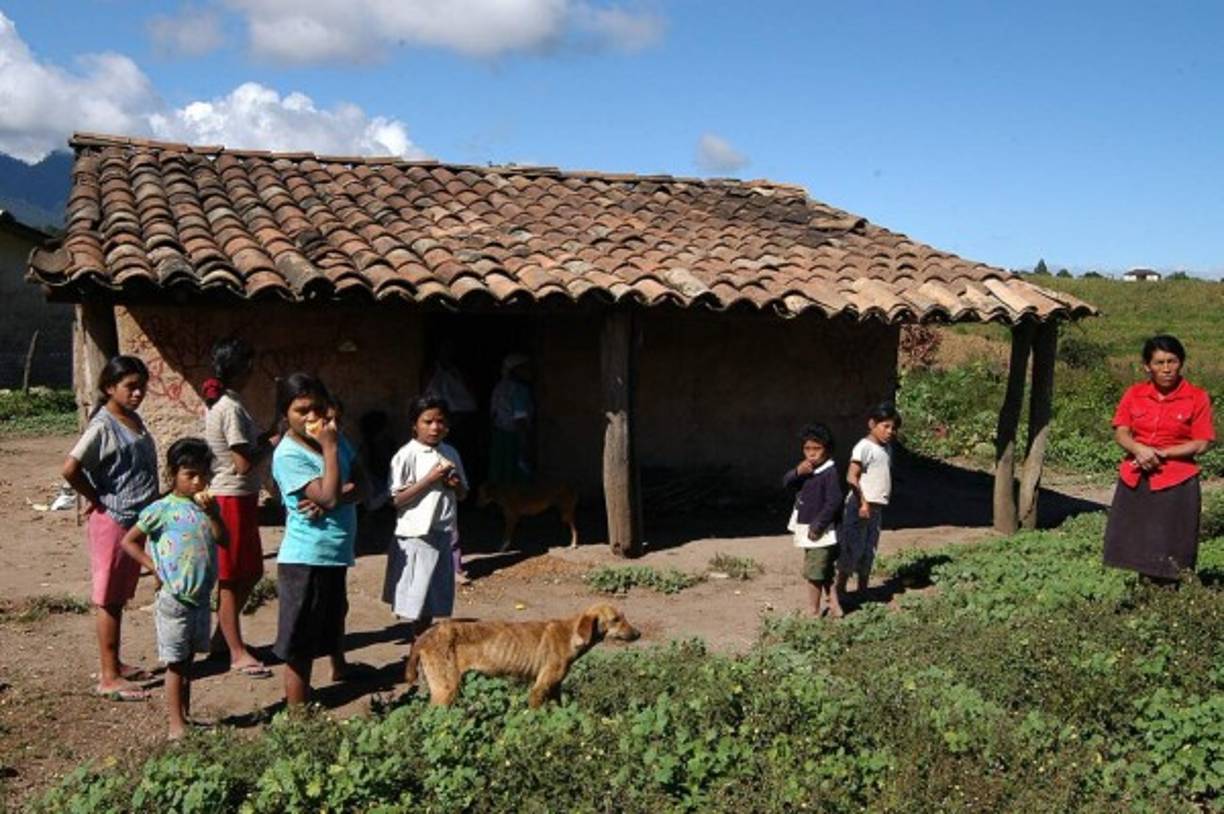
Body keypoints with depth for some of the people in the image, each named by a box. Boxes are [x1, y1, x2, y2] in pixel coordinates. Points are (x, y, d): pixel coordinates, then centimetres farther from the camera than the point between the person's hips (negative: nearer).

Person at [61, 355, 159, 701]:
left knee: (119, 596, 17)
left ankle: (114, 665, 28)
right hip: (112, 521, -8)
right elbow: (70, 468, -25)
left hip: (136, 520, 8)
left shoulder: (134, 420, 10)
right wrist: (96, 499, -12)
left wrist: (152, 505, 9)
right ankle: (109, 678, 7)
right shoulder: (103, 426, -16)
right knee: (108, 598, 0)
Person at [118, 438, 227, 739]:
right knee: (176, 663, 2)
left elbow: (224, 540, -5)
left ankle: (186, 717, 28)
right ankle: (177, 725, 8)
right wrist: (154, 567, -10)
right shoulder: (163, 509, -10)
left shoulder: (207, 506, 5)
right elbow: (128, 541, -4)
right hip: (174, 598, -5)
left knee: (188, 660, 17)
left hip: (201, 597, 5)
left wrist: (212, 513, -17)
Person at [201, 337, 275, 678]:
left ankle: (223, 635, 28)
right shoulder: (231, 408, -19)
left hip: (235, 496, 10)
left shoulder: (217, 403, 11)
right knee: (231, 577, 0)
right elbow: (244, 463, -22)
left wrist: (264, 438, 3)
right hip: (232, 498, -10)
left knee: (249, 572, 18)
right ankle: (237, 652, 9)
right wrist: (272, 443, -9)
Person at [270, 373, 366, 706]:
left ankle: (339, 667, 51)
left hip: (337, 553, 7)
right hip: (305, 559, -7)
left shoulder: (335, 437, 4)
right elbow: (329, 495, -27)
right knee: (299, 644, 1)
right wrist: (330, 447, -23)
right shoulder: (288, 455, -18)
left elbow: (360, 487, -2)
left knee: (333, 617, 29)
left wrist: (327, 501, -19)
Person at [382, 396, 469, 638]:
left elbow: (463, 494, 17)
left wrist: (456, 484, -6)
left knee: (435, 600, 12)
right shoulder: (406, 455, -9)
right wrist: (430, 479, -18)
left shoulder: (450, 453, 8)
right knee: (418, 600, 3)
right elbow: (396, 500, -14)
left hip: (445, 534, 5)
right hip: (417, 535, -5)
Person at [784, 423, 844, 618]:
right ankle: (835, 607, 27)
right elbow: (786, 483, 6)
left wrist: (817, 526, -20)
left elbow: (834, 502, -22)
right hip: (807, 529, 9)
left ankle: (814, 613, 8)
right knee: (825, 572, 17)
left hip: (821, 531, -9)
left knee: (813, 573, -2)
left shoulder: (829, 472, -18)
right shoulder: (806, 469, 8)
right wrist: (797, 471, -15)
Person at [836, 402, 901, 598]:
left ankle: (862, 589, 25)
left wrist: (877, 503, 9)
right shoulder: (864, 447, -14)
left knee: (869, 550, 14)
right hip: (860, 506, -8)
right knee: (852, 549, -2)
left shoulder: (886, 448, 12)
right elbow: (851, 477, -20)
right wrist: (863, 503, -22)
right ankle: (840, 589, 7)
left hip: (876, 507, 8)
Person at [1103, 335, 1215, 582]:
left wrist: (1160, 454, -15)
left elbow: (1201, 444, -7)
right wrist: (1140, 449, -20)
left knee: (1169, 556, 0)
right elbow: (1120, 433, 0)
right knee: (1133, 546, 9)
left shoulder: (1197, 398, -4)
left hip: (1176, 484, -3)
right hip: (1134, 481, 3)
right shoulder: (1134, 394, 4)